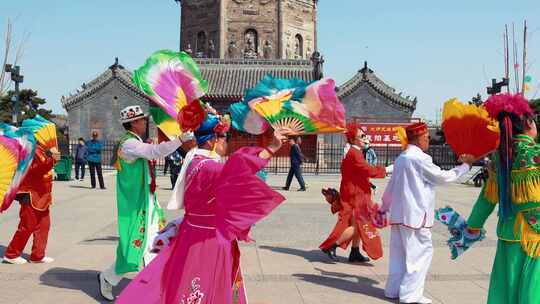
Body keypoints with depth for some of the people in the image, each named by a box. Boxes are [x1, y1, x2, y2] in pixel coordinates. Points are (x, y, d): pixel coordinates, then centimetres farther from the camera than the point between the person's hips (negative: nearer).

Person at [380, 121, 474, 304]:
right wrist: (465, 165, 5)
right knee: (422, 251, 0)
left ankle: (394, 289, 20)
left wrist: (384, 207, 31)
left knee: (399, 252, 14)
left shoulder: (401, 158, 13)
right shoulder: (419, 158, -13)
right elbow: (443, 177, -7)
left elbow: (392, 186, 20)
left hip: (399, 213, 9)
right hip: (416, 215, -9)